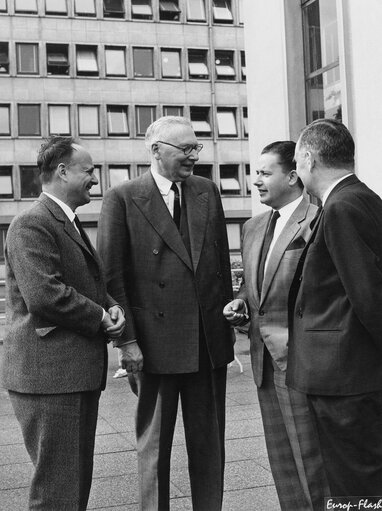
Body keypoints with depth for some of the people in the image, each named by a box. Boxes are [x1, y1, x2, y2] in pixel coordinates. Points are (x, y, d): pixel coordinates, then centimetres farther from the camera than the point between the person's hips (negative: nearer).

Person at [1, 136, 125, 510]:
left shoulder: (68, 224, 20)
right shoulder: (32, 224, -14)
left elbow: (89, 285, 25)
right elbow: (44, 294, -25)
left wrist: (112, 307, 3)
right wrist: (100, 318, -13)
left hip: (79, 374, 10)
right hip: (48, 375, -10)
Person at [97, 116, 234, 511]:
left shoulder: (208, 192, 9)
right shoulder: (122, 199, -5)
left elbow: (222, 261, 12)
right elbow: (112, 275, -8)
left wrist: (228, 321, 8)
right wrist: (126, 339, -12)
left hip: (209, 341, 4)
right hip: (156, 342, -4)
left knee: (208, 443, 14)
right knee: (153, 445, 10)